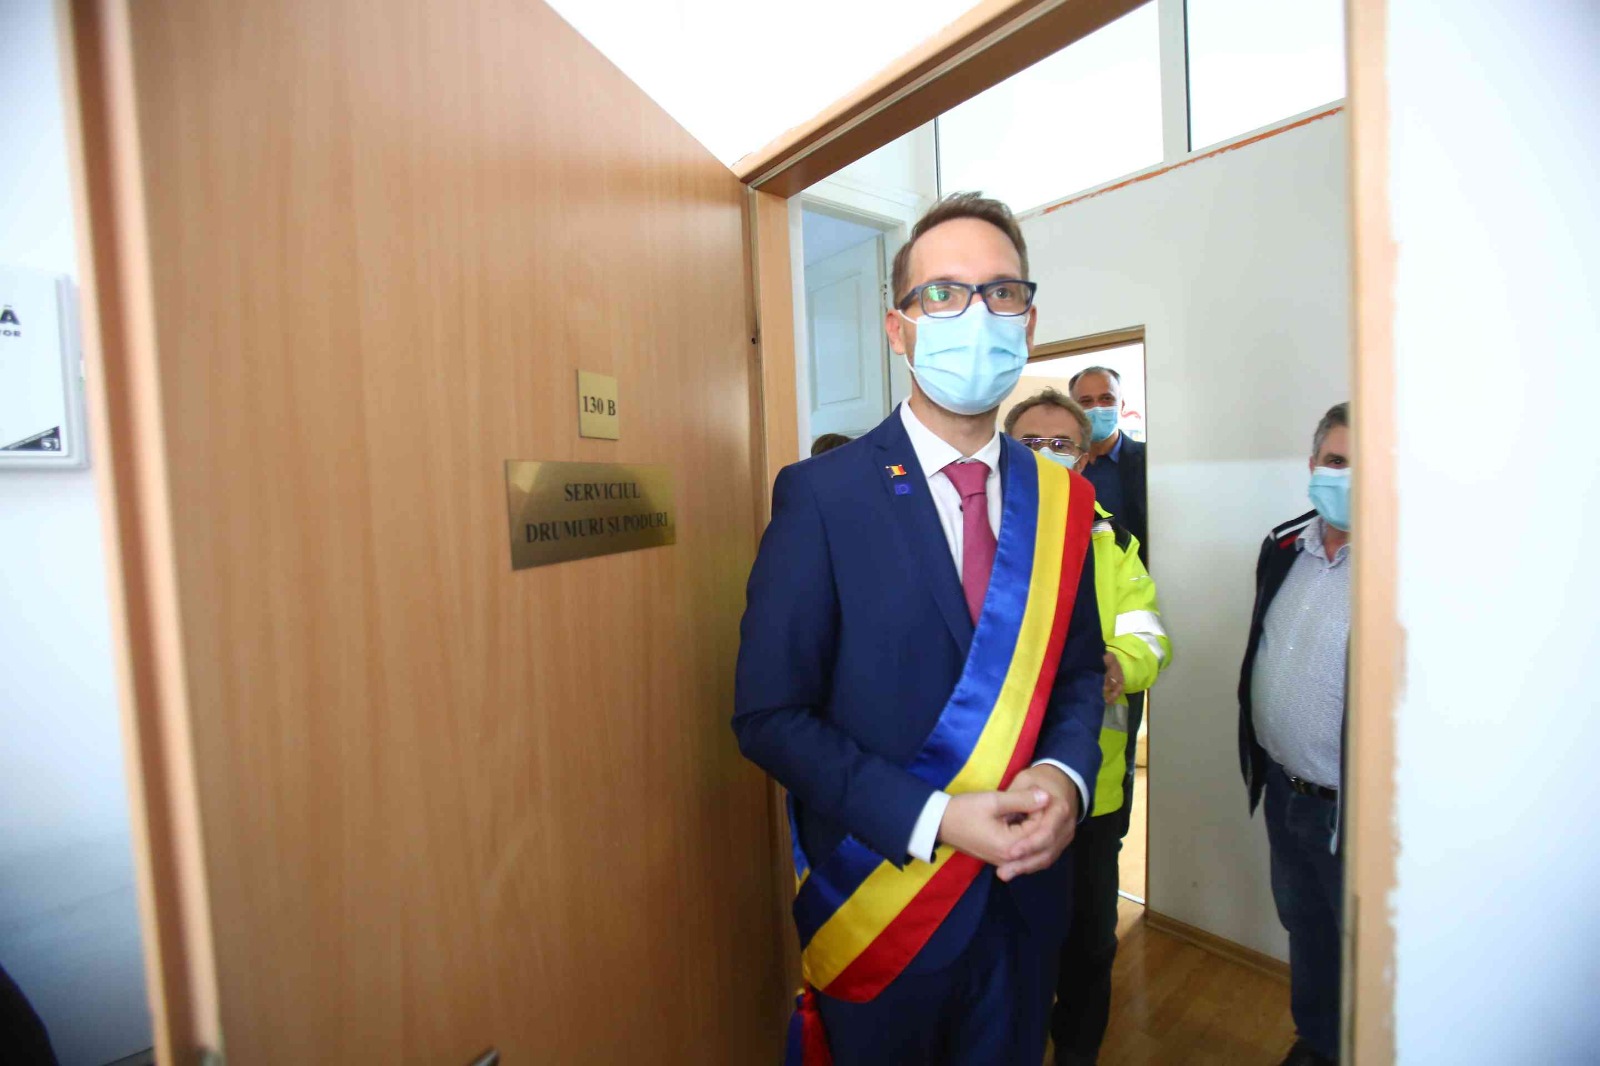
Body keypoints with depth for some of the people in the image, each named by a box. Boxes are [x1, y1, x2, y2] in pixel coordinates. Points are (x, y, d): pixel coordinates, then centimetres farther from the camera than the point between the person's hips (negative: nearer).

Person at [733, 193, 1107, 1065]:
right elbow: (769, 713, -16)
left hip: (1023, 896, 4)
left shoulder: (1060, 499, -2)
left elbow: (1079, 671, 6)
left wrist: (1066, 777, -13)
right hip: (877, 901, -4)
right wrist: (932, 821, -22)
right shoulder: (822, 495, -17)